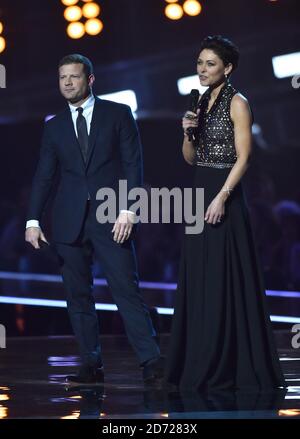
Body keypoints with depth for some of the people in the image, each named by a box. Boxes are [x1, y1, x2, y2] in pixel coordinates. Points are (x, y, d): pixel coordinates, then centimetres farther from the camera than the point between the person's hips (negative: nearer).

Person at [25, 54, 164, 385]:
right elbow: (43, 177, 10)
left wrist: (128, 209, -11)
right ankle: (91, 366, 9)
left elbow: (133, 164, 0)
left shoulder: (118, 114, 5)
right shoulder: (54, 127, 13)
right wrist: (33, 220, 0)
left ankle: (151, 362, -9)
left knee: (127, 290, -10)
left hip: (110, 219, -3)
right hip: (69, 222, 4)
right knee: (78, 296, 3)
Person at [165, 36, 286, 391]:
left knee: (225, 279, -6)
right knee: (198, 278, 7)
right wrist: (189, 132, -2)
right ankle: (202, 365, 12)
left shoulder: (237, 103, -7)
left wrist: (221, 198, -21)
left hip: (224, 194, -8)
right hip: (200, 191, 8)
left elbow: (243, 157, -14)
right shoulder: (201, 102, 15)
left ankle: (229, 367, -1)